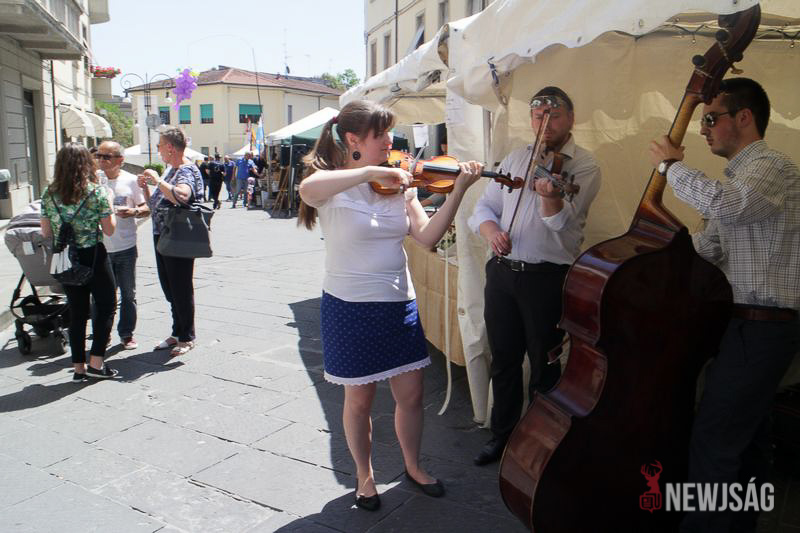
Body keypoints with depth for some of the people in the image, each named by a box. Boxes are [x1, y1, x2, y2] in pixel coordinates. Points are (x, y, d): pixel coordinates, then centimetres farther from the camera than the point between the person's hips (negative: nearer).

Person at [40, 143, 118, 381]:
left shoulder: (49, 194, 1)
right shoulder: (97, 192, -11)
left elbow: (46, 232, 5)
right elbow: (109, 229, -6)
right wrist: (109, 203, 7)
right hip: (93, 256, -4)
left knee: (76, 312, 12)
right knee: (106, 306, 10)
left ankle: (78, 367, 18)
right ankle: (96, 362, 6)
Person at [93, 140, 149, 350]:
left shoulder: (130, 180, -2)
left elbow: (146, 207, 4)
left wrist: (133, 211, -16)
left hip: (126, 248, 0)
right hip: (99, 248, 0)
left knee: (128, 294, 9)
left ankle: (127, 334, 24)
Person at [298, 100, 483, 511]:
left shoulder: (398, 183, 3)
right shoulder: (332, 186, -11)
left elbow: (428, 236, -6)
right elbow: (306, 189, -37)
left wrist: (458, 189, -15)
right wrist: (371, 171, -37)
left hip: (399, 304, 5)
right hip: (350, 308, -4)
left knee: (411, 394, 13)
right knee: (359, 398, 11)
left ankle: (413, 467, 38)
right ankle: (365, 476, 35)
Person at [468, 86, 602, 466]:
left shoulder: (584, 167, -3)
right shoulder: (515, 159, 13)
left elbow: (562, 221, -17)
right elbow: (484, 206, 11)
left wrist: (549, 195, -39)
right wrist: (491, 230, -10)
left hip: (547, 277, -4)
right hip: (502, 273, 5)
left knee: (544, 365, 6)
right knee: (503, 360, 15)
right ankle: (502, 433, 34)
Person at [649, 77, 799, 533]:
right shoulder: (740, 178, 18)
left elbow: (724, 205, -34)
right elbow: (707, 247, 14)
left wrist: (672, 165, -18)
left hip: (760, 329, -10)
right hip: (750, 325, 10)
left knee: (712, 441, -9)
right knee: (746, 436, 18)